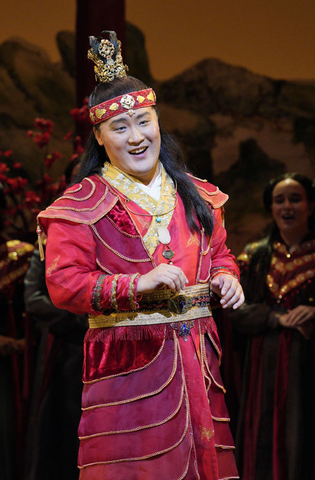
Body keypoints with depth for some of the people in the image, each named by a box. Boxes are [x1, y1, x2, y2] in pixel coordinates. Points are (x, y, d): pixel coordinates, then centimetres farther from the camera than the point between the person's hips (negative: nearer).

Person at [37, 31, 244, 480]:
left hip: (197, 357, 5)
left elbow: (218, 252, 24)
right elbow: (63, 283, -11)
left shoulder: (193, 194, 13)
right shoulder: (81, 205, -4)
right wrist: (138, 284, -21)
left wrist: (227, 276, 1)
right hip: (127, 360, -5)